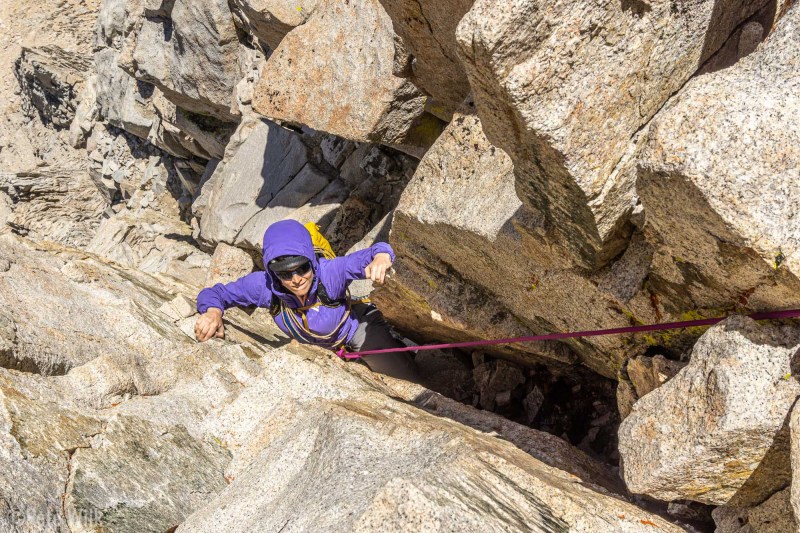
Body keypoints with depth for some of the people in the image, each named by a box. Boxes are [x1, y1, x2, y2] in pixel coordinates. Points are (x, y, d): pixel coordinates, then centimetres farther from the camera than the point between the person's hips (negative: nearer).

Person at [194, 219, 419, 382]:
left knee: (406, 382, -9)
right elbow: (214, 293, -23)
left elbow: (373, 253, -43)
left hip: (357, 326, -3)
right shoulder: (264, 285, -33)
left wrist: (381, 256, -68)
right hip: (317, 343, 4)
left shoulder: (329, 272, -41)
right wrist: (213, 311, -46)